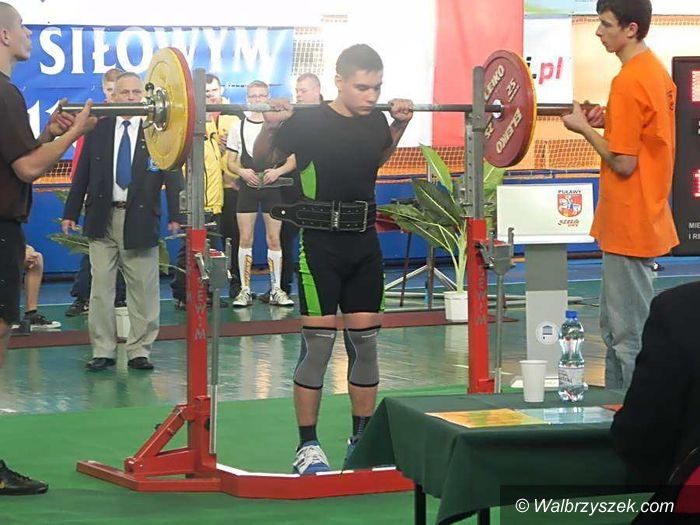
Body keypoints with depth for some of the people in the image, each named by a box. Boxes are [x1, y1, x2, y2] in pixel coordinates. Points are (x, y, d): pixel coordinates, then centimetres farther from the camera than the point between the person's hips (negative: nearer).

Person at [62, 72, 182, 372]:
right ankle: (102, 351, 9)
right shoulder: (98, 129, 5)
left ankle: (139, 350, 11)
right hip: (102, 218, 2)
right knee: (101, 287, 3)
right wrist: (71, 213, 6)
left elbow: (173, 174, -2)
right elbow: (82, 174, 8)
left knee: (143, 289, 2)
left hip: (140, 218, -2)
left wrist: (175, 215, -10)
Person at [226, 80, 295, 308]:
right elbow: (230, 162, 7)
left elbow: (292, 160, 3)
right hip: (247, 188, 1)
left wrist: (278, 171, -17)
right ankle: (245, 290, 4)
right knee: (245, 239, 0)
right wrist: (242, 172, -14)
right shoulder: (239, 127, 6)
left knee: (274, 239, 1)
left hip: (272, 187, -1)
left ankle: (277, 290, 6)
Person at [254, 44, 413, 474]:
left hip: (365, 244, 5)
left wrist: (400, 125, 12)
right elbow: (261, 158, 1)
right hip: (321, 244, -5)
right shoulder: (308, 122, -12)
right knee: (318, 343, -5)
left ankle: (362, 440, 18)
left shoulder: (376, 121, 3)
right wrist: (271, 126, -17)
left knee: (366, 342, 8)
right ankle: (308, 446, 3)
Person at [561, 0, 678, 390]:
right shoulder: (657, 72, 10)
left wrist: (585, 128, -9)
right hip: (649, 219, 10)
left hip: (628, 225, -10)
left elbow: (623, 163, -20)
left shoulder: (628, 82, -19)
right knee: (617, 327, 17)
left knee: (629, 334, -4)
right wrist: (609, 122, 9)